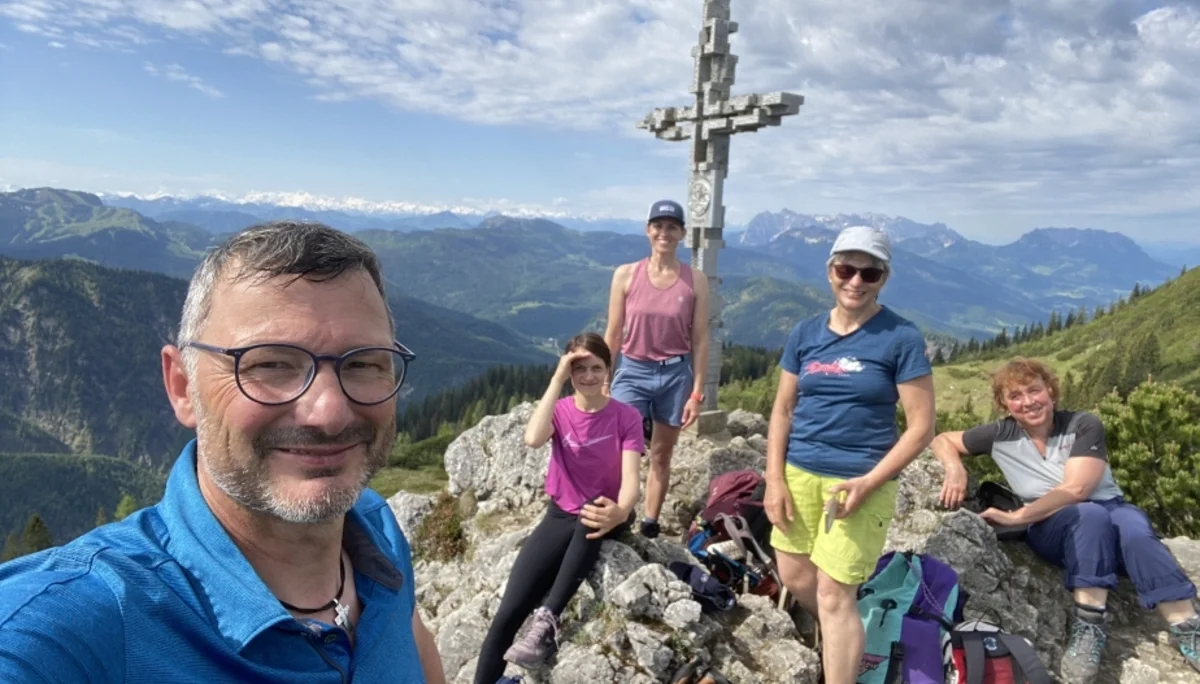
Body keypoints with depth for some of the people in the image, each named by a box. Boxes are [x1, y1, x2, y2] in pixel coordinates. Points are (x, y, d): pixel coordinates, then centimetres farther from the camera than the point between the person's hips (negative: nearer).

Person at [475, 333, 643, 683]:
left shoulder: (626, 417, -5)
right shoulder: (560, 410, -1)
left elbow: (631, 477, -18)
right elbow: (533, 438, -25)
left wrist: (620, 512, -41)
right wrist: (558, 379, -23)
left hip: (602, 515, -1)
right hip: (561, 515, 2)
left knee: (591, 514, -41)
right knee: (508, 613, -17)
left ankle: (547, 620, -37)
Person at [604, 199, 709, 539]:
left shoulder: (695, 281, -3)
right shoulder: (626, 275, -3)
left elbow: (700, 340, -1)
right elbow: (612, 335, 1)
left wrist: (697, 392, -3)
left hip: (675, 374, 1)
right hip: (632, 372, 0)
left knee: (661, 455, 13)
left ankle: (649, 526, 26)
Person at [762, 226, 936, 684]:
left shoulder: (902, 338, -9)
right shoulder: (805, 333, 3)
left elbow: (921, 426, -9)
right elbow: (783, 410, 7)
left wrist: (868, 483, -18)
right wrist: (774, 480, -1)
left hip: (860, 481, -5)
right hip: (799, 473, 5)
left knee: (834, 593, -2)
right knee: (794, 576, 14)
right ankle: (842, 640, 44)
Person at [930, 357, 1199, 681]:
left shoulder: (1084, 425, -6)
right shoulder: (1000, 435, 0)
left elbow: (1075, 489, -17)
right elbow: (943, 440, 11)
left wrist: (1017, 517, -21)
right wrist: (955, 468, -12)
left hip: (1111, 510, 1)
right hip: (1051, 526, 0)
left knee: (1133, 528, -34)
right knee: (1090, 514, -35)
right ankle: (1089, 624, -38)